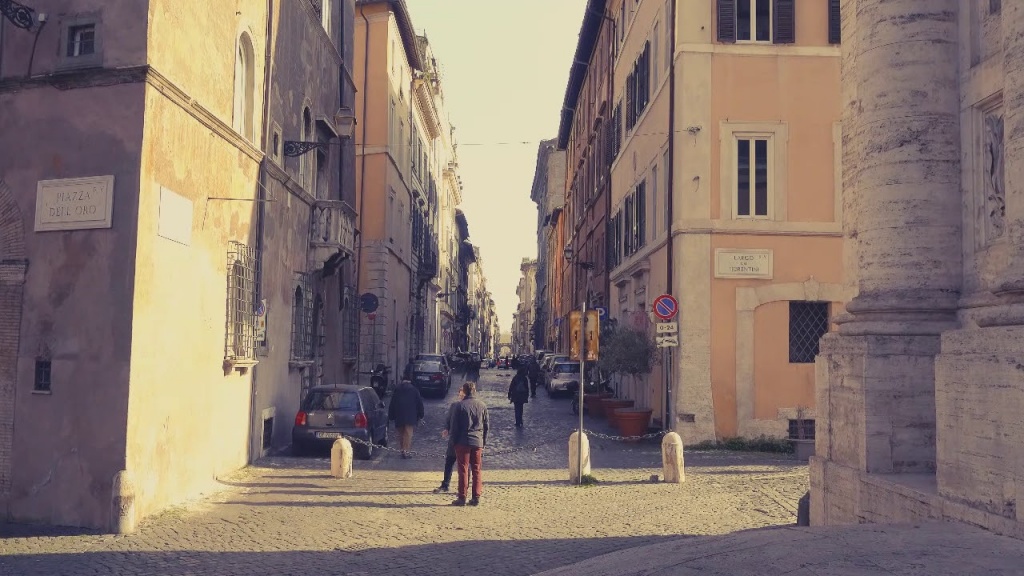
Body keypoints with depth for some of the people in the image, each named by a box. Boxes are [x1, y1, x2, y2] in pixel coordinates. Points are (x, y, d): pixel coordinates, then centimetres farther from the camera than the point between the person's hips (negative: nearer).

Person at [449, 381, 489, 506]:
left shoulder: (461, 405, -7)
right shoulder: (482, 406, 4)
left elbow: (454, 425, -5)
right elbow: (486, 426, 9)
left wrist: (454, 441, 3)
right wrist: (484, 441, 16)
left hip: (463, 442, -3)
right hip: (478, 442, 3)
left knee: (463, 470, 1)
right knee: (476, 471, 9)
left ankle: (462, 498, 2)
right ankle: (476, 498, 9)